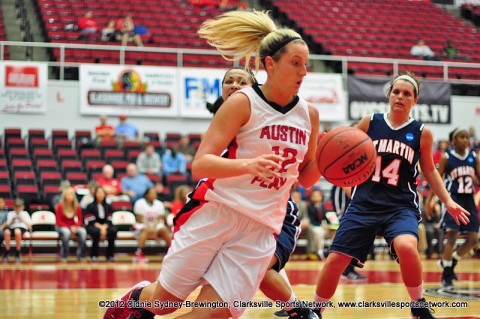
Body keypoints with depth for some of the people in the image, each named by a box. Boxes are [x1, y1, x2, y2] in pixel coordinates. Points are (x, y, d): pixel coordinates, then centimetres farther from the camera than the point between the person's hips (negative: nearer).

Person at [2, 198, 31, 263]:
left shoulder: (25, 213, 21)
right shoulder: (10, 214, 24)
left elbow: (29, 226, 11)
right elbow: (8, 225, 15)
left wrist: (22, 220, -1)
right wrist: (12, 221, -3)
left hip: (22, 228, -1)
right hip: (12, 228, 2)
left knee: (17, 231, -43)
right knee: (6, 231, -39)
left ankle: (17, 254, -28)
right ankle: (7, 252, -26)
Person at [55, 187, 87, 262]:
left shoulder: (77, 206, -4)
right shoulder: (60, 206, -14)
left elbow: (80, 220, 4)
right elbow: (59, 222, -11)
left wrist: (75, 227, -17)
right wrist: (69, 227, -21)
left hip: (73, 227, 3)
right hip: (62, 227, -3)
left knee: (83, 232, -29)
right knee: (67, 232, -39)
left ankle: (80, 256, -18)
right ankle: (64, 256, -26)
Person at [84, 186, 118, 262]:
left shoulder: (108, 206, 9)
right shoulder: (90, 206, -1)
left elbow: (109, 221, 1)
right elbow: (91, 221, -9)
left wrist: (104, 227, -19)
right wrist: (100, 227, -22)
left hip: (105, 226, 3)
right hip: (93, 227, -3)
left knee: (113, 230, -30)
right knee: (96, 231, -39)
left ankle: (110, 255, -19)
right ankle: (94, 255, -26)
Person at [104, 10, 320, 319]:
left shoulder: (309, 114, 6)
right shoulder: (243, 103, -9)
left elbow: (305, 177, 17)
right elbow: (200, 165, -16)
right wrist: (248, 165, -34)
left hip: (261, 227, 3)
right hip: (216, 211, -3)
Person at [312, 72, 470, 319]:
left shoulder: (421, 133, 3)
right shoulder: (369, 123, 2)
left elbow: (430, 172, 16)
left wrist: (448, 201, 8)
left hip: (401, 205, -1)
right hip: (364, 203, 1)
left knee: (406, 247, -31)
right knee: (336, 259, -5)